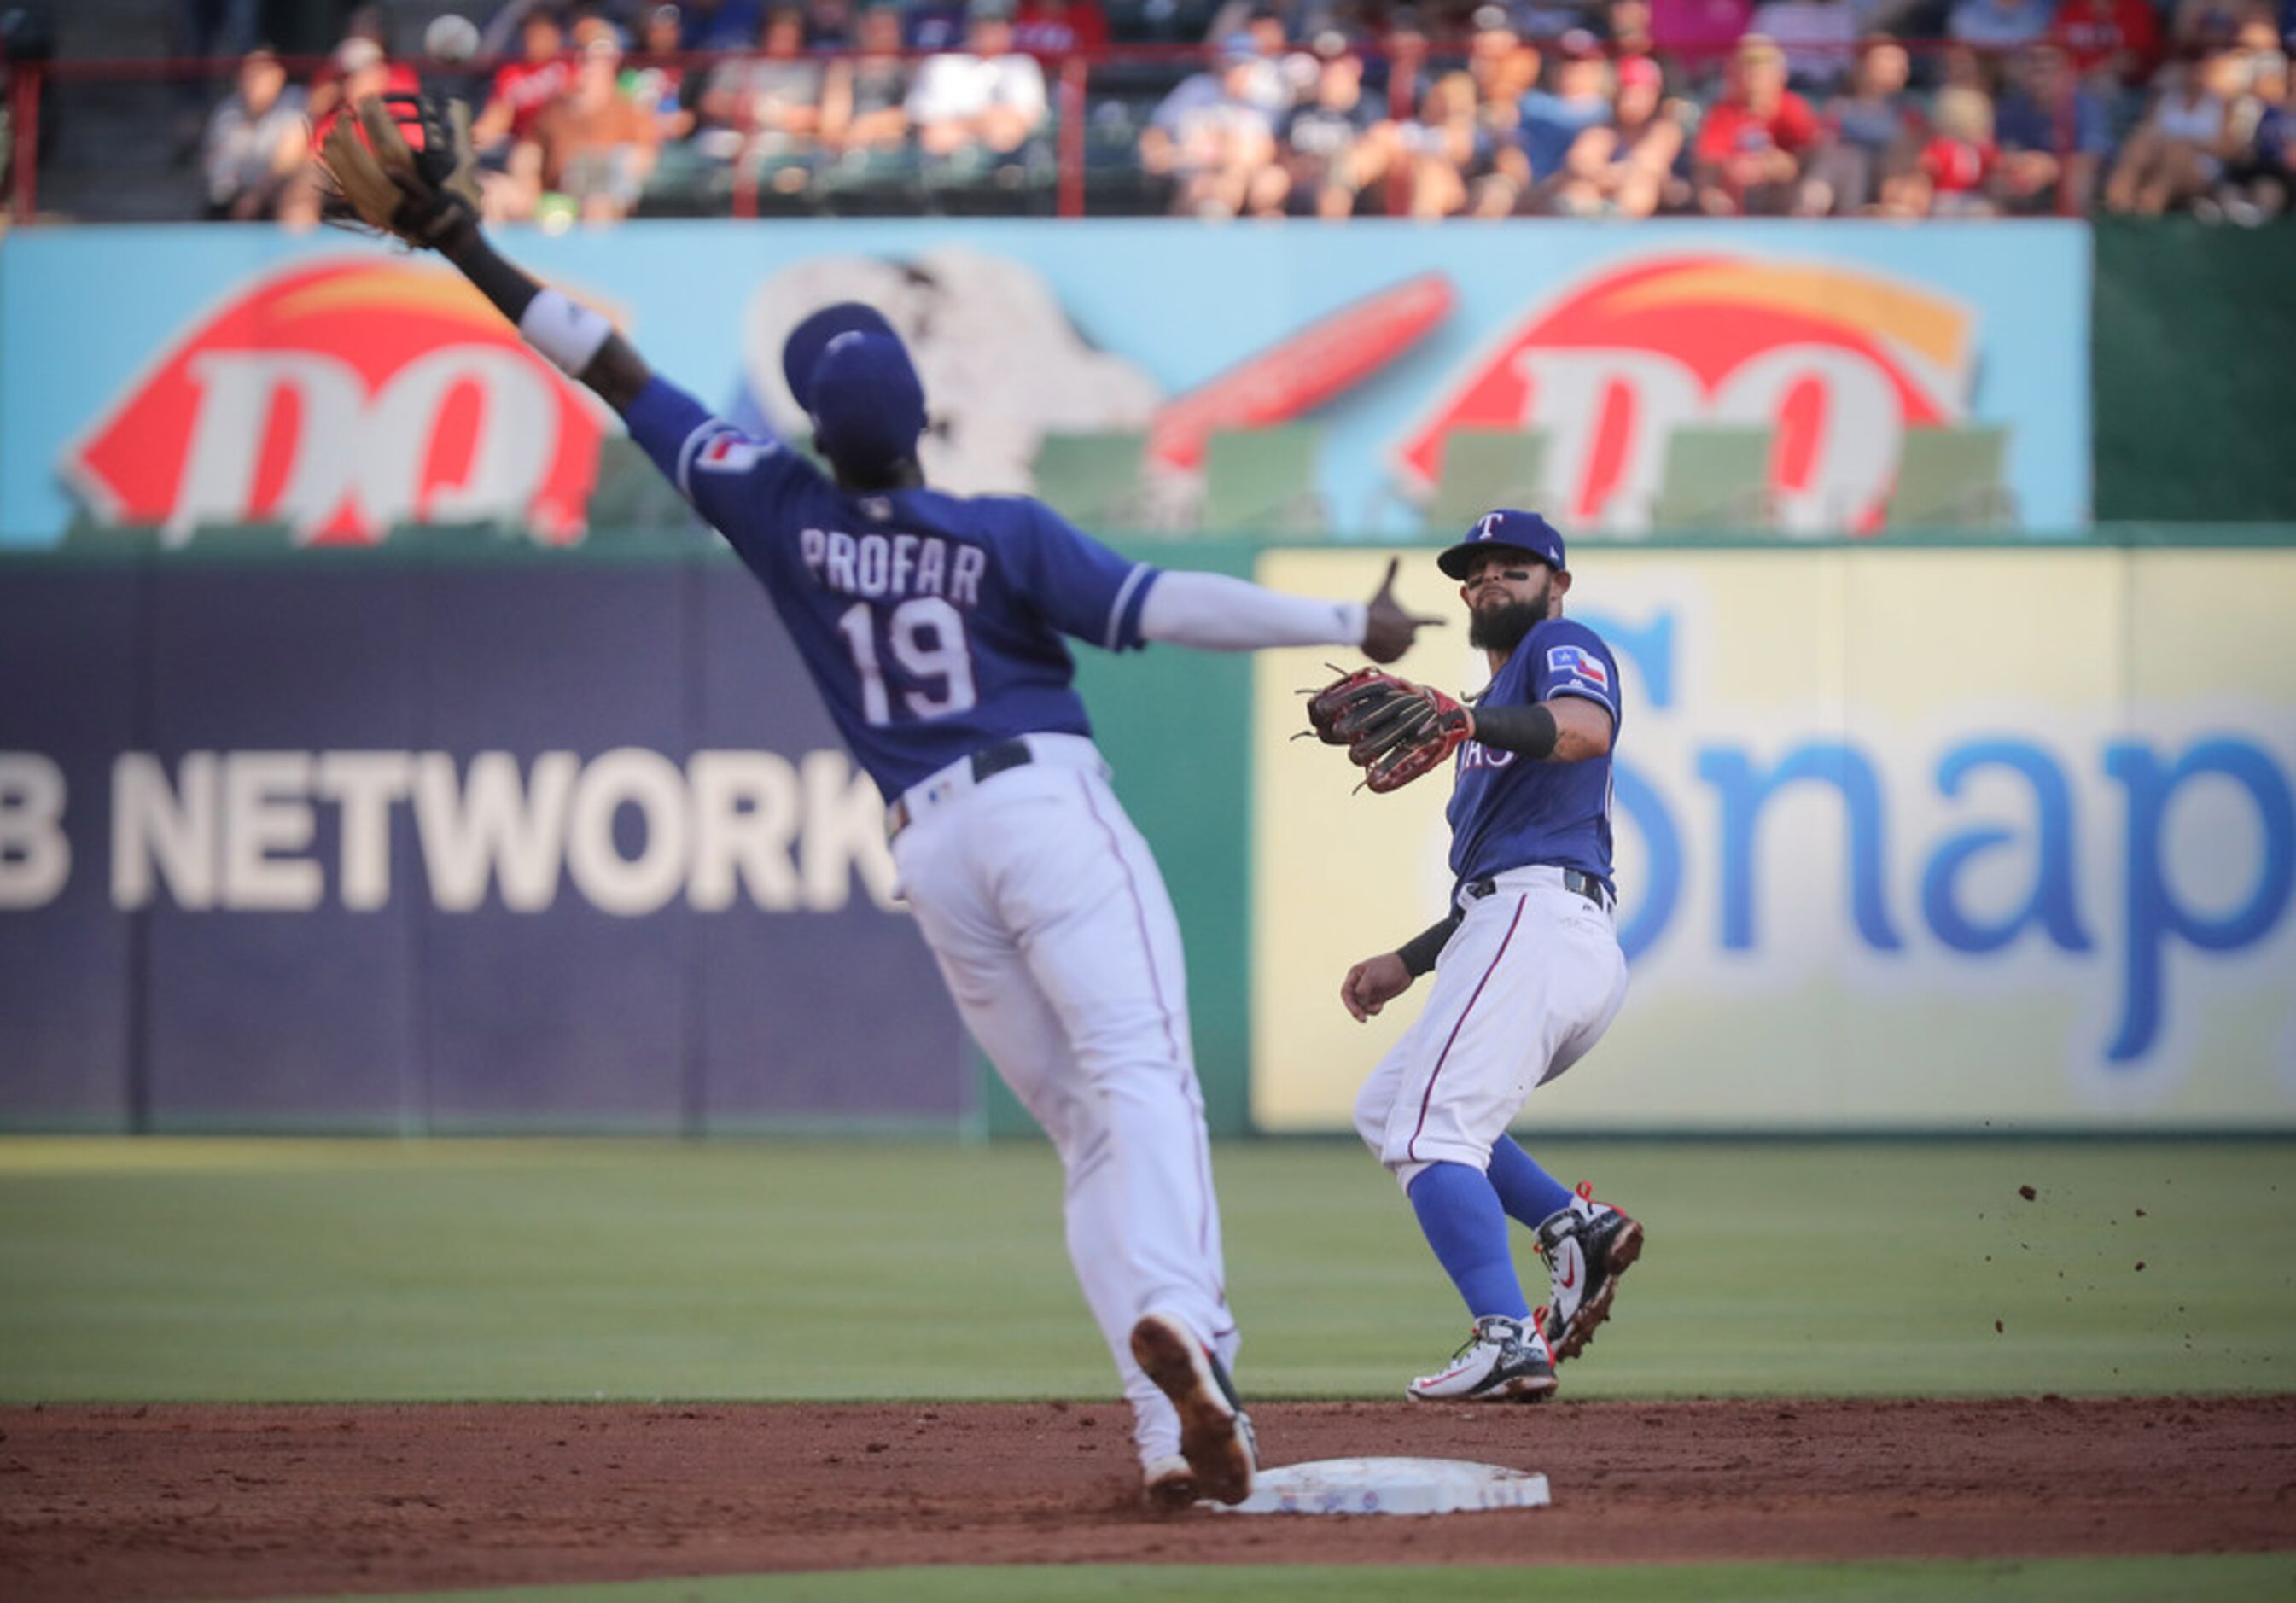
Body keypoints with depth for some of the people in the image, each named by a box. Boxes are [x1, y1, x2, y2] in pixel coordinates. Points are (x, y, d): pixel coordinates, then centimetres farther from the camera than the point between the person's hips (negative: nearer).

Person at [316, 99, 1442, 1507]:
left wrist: (467, 251, 9)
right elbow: (1168, 606, -11)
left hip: (930, 849, 4)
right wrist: (1348, 629, -5)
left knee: (1087, 1131, 7)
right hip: (1050, 805, -4)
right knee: (1144, 1082, -18)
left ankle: (1174, 1429, -8)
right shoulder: (1004, 535, -4)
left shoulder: (785, 516, 3)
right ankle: (1178, 1322, -46)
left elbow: (620, 375, 6)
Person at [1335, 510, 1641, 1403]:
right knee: (1385, 1108, 18)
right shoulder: (1502, 700, 33)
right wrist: (1407, 963, 28)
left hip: (1538, 927, -11)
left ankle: (1508, 1341, -31)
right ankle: (1575, 1225, 1)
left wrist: (1462, 720, -38)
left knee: (1432, 1132, -19)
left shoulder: (1563, 646, 4)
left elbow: (1584, 729, -22)